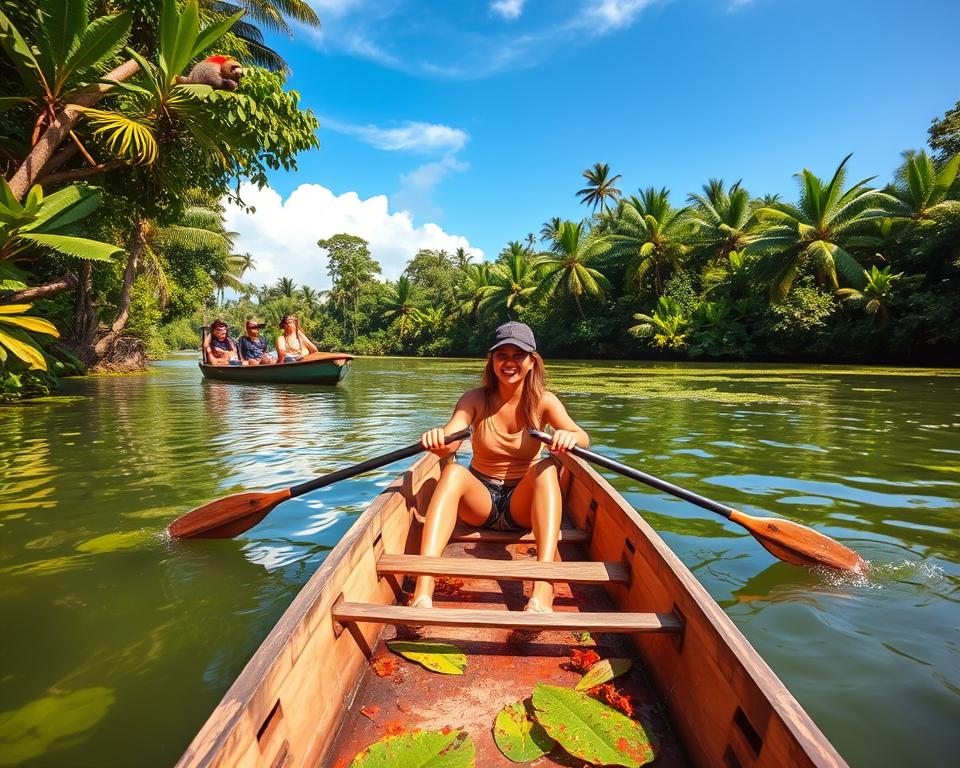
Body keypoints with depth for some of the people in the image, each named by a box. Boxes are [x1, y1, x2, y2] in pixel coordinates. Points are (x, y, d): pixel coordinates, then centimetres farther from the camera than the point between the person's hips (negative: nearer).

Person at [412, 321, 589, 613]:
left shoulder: (543, 401, -5)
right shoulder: (476, 400, -5)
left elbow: (583, 439, -21)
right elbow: (448, 444, -21)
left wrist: (570, 436, -45)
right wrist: (437, 438, -46)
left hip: (523, 504, 0)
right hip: (481, 500, 0)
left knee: (547, 467, -30)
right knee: (453, 471, -30)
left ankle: (543, 585, -42)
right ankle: (423, 587, -43)